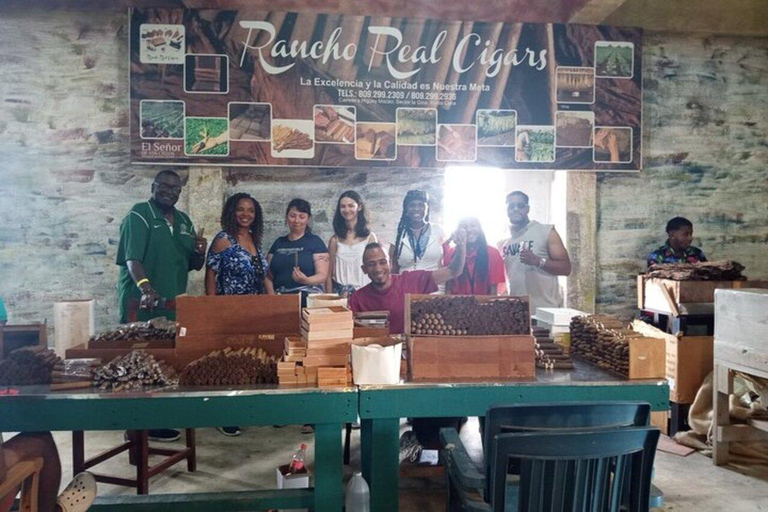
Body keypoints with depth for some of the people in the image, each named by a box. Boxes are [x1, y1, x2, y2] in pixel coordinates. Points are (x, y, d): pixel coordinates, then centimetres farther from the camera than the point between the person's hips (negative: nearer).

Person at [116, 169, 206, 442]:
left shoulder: (184, 220, 15)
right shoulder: (138, 215, -5)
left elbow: (193, 265, 18)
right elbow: (132, 258, -18)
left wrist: (199, 252, -5)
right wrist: (145, 287, -35)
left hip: (174, 306, 7)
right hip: (143, 306, -7)